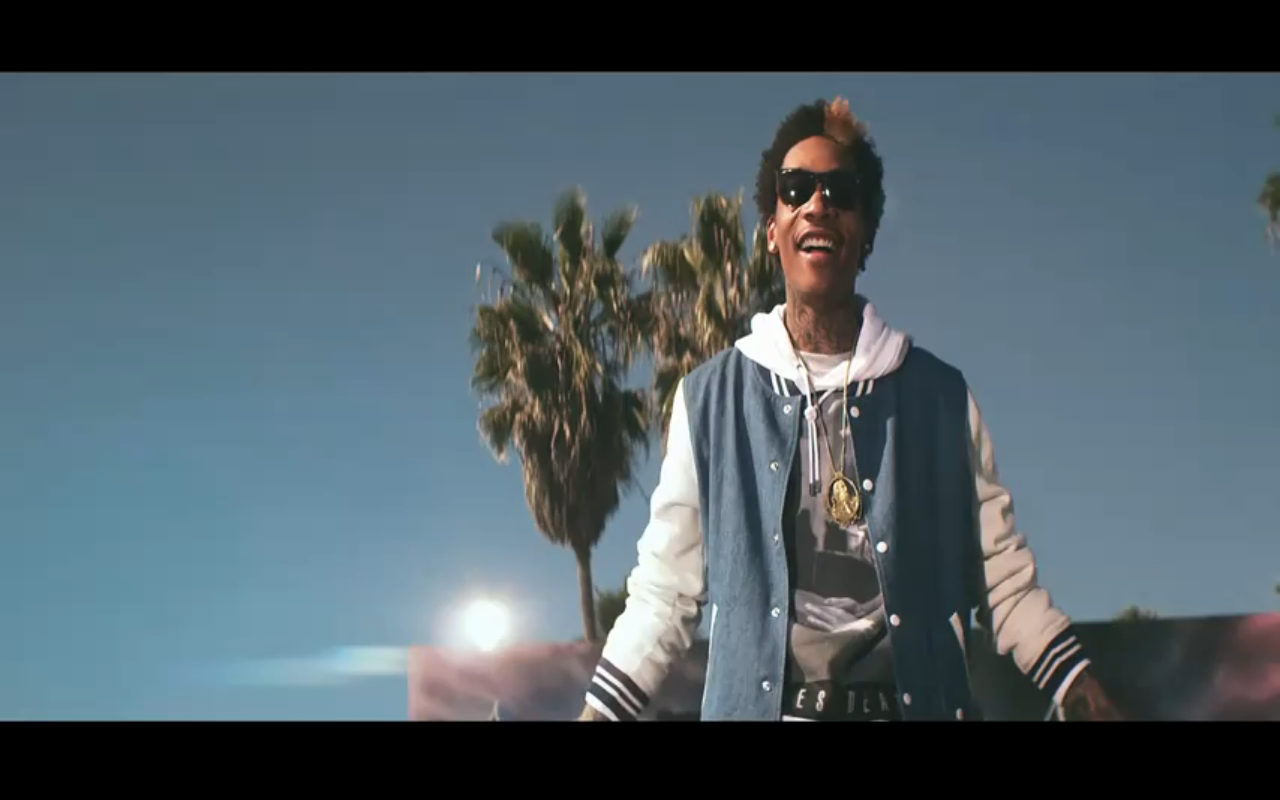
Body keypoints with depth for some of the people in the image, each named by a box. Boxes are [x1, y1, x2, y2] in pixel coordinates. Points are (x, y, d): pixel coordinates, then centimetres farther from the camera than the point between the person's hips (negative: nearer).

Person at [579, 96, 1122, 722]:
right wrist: (598, 712, -2)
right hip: (755, 704, 0)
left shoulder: (941, 397, 5)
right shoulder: (708, 400, 3)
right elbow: (665, 591, 5)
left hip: (914, 704, 1)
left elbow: (1003, 581, 6)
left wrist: (1082, 696, -4)